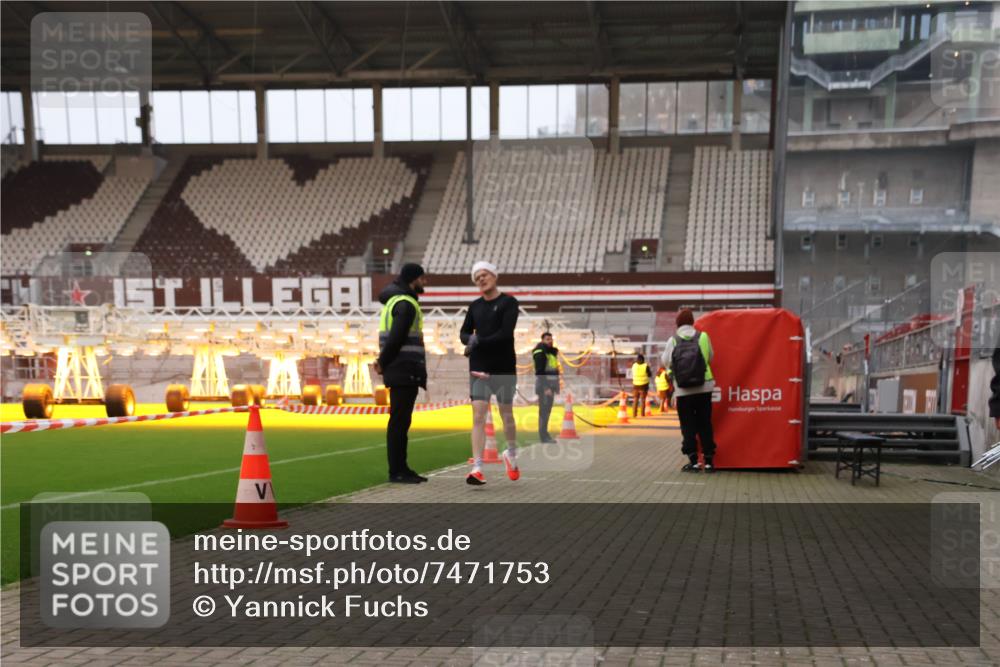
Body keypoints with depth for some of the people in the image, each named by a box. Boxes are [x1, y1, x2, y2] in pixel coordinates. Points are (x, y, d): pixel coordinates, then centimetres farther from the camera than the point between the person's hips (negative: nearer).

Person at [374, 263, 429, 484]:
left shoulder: (395, 299, 18)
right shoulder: (406, 304, -13)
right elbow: (396, 338, -20)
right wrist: (383, 363, -8)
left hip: (404, 371, 10)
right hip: (404, 370, -10)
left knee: (401, 420, 12)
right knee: (399, 420, -7)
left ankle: (401, 468, 17)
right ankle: (396, 471, -5)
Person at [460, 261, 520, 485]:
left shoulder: (508, 303, -4)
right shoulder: (475, 306, 11)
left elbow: (505, 334, -15)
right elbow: (464, 333, 14)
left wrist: (479, 343, -19)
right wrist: (471, 338, -9)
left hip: (504, 368, -3)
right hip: (479, 367, 3)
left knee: (506, 415, 8)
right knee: (478, 416, -9)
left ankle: (511, 454, 35)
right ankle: (477, 468, -14)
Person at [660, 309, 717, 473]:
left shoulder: (673, 340, -2)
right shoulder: (703, 337, 0)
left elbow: (665, 362, 2)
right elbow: (710, 358, 6)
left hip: (682, 390, -1)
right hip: (703, 387, 1)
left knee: (688, 425, 6)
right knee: (705, 424, 8)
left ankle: (693, 461, 1)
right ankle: (708, 460, 8)